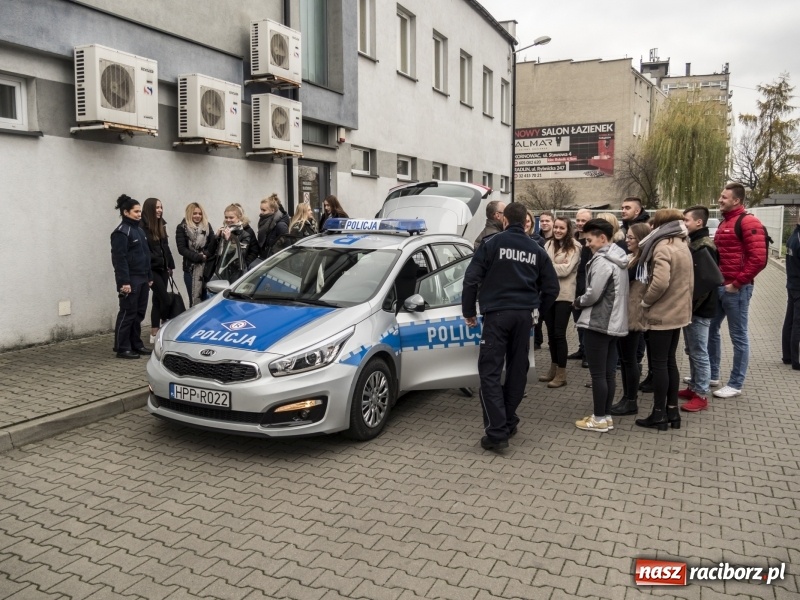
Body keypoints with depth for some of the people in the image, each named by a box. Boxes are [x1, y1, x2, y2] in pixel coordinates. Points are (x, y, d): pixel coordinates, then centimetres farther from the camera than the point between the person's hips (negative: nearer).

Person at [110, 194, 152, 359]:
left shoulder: (139, 230, 17)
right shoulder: (121, 232, -10)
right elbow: (119, 259, -16)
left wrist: (149, 277, 17)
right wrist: (124, 282, -21)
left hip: (142, 279, 8)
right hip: (130, 280, -8)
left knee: (139, 313, 11)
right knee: (127, 313, -4)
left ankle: (136, 344, 20)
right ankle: (122, 348, 2)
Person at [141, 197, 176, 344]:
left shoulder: (161, 225, 14)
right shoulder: (143, 227, -12)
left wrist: (170, 265, 16)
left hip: (162, 268, 8)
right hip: (152, 269, -8)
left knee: (158, 300, 10)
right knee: (165, 299, -10)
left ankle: (154, 333, 15)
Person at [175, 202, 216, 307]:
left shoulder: (207, 226, 10)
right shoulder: (182, 228, 1)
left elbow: (213, 247, 4)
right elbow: (182, 249, -6)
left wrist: (205, 255, -17)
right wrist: (199, 257, -14)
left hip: (207, 268, 2)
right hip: (191, 268, -2)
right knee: (194, 300, 0)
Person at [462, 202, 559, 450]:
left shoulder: (492, 243, -3)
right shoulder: (537, 250, 11)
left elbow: (471, 278, -7)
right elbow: (552, 287, 13)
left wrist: (468, 311, 4)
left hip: (497, 314, -4)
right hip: (524, 315, 5)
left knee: (490, 372, -5)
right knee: (517, 370, 15)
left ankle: (496, 431, -13)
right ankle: (508, 423, 24)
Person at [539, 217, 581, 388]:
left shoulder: (574, 247, -5)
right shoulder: (548, 244, 9)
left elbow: (566, 270, -14)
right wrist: (557, 266, -13)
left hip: (564, 295, -5)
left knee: (559, 333, -4)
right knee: (551, 332, 12)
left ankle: (561, 374, 6)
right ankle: (554, 368, 25)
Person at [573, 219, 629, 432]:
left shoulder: (602, 261, -17)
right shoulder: (618, 259, 13)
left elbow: (593, 294, -19)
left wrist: (577, 302, 0)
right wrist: (582, 302, 11)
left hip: (598, 323, -9)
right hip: (614, 322, 9)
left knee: (597, 374, -1)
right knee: (609, 373, 12)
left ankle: (599, 418, 6)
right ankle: (606, 415, 20)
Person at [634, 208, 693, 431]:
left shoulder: (662, 247, -18)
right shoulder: (682, 246, 11)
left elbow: (660, 282, -28)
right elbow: (687, 281, 15)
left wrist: (645, 301, -13)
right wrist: (682, 300, 16)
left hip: (661, 314, -9)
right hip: (678, 312, 9)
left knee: (658, 364, 0)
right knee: (670, 362, 15)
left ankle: (659, 414, 7)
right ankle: (672, 411, 22)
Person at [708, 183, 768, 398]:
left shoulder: (748, 222, -12)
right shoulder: (723, 223, 16)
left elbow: (758, 259, -20)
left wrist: (737, 283, -18)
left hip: (736, 289, -9)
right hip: (718, 286, 9)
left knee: (738, 336, 2)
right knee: (710, 330, 15)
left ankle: (735, 384, 11)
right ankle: (711, 375, 28)